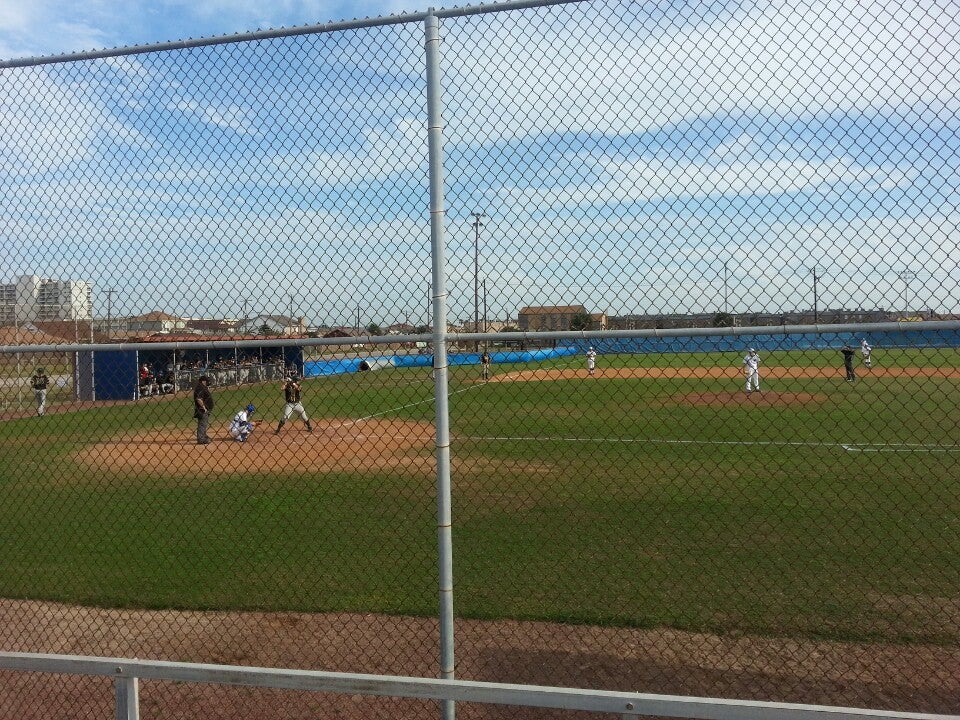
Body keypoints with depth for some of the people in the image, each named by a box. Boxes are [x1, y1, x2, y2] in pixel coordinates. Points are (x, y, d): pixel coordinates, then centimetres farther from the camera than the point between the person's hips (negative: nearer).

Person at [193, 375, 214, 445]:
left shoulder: (204, 387, 15)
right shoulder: (200, 388, -17)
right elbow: (198, 399, -26)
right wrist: (204, 407, -22)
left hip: (206, 410, 11)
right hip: (202, 410, -11)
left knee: (204, 424, 18)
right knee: (202, 424, -8)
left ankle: (204, 437, 29)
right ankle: (200, 440, -5)